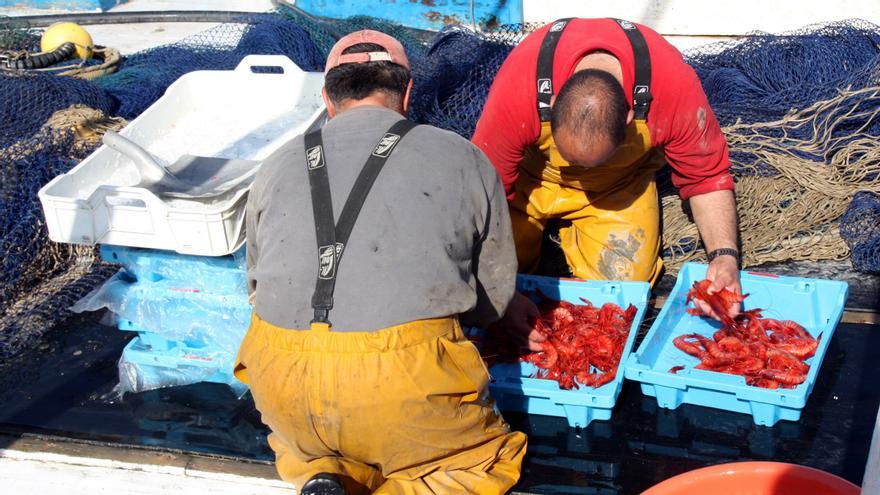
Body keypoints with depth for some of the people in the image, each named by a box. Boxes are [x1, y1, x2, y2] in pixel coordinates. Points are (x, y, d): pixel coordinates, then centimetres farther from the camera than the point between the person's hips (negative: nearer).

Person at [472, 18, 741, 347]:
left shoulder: (675, 85, -35)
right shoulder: (517, 87, -39)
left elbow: (708, 178, -19)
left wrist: (724, 255, -33)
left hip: (619, 181, 1)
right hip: (533, 171, -1)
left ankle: (571, 232, 18)